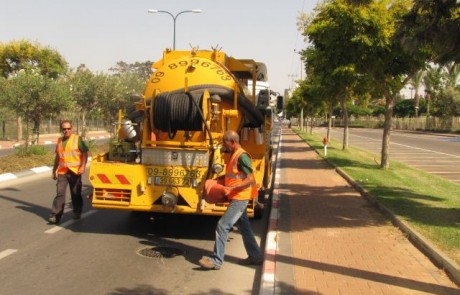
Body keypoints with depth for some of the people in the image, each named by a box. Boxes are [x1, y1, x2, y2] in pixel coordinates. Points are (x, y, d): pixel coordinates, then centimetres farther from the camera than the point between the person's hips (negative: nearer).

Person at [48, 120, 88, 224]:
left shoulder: (77, 139, -3)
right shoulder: (59, 141, 11)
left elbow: (85, 153, -6)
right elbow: (57, 157, 20)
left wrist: (83, 166, -17)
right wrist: (54, 170, 20)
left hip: (75, 172, -3)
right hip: (62, 172, 3)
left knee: (76, 194, 9)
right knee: (60, 193, -7)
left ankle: (77, 212, 26)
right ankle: (55, 216, -10)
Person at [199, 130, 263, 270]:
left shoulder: (242, 156, -17)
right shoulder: (234, 155, 13)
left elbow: (251, 180, -21)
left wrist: (232, 188, -29)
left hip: (239, 199, -10)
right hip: (236, 199, 10)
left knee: (222, 226, -10)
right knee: (244, 227, 16)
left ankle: (216, 260, -5)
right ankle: (255, 256, 27)